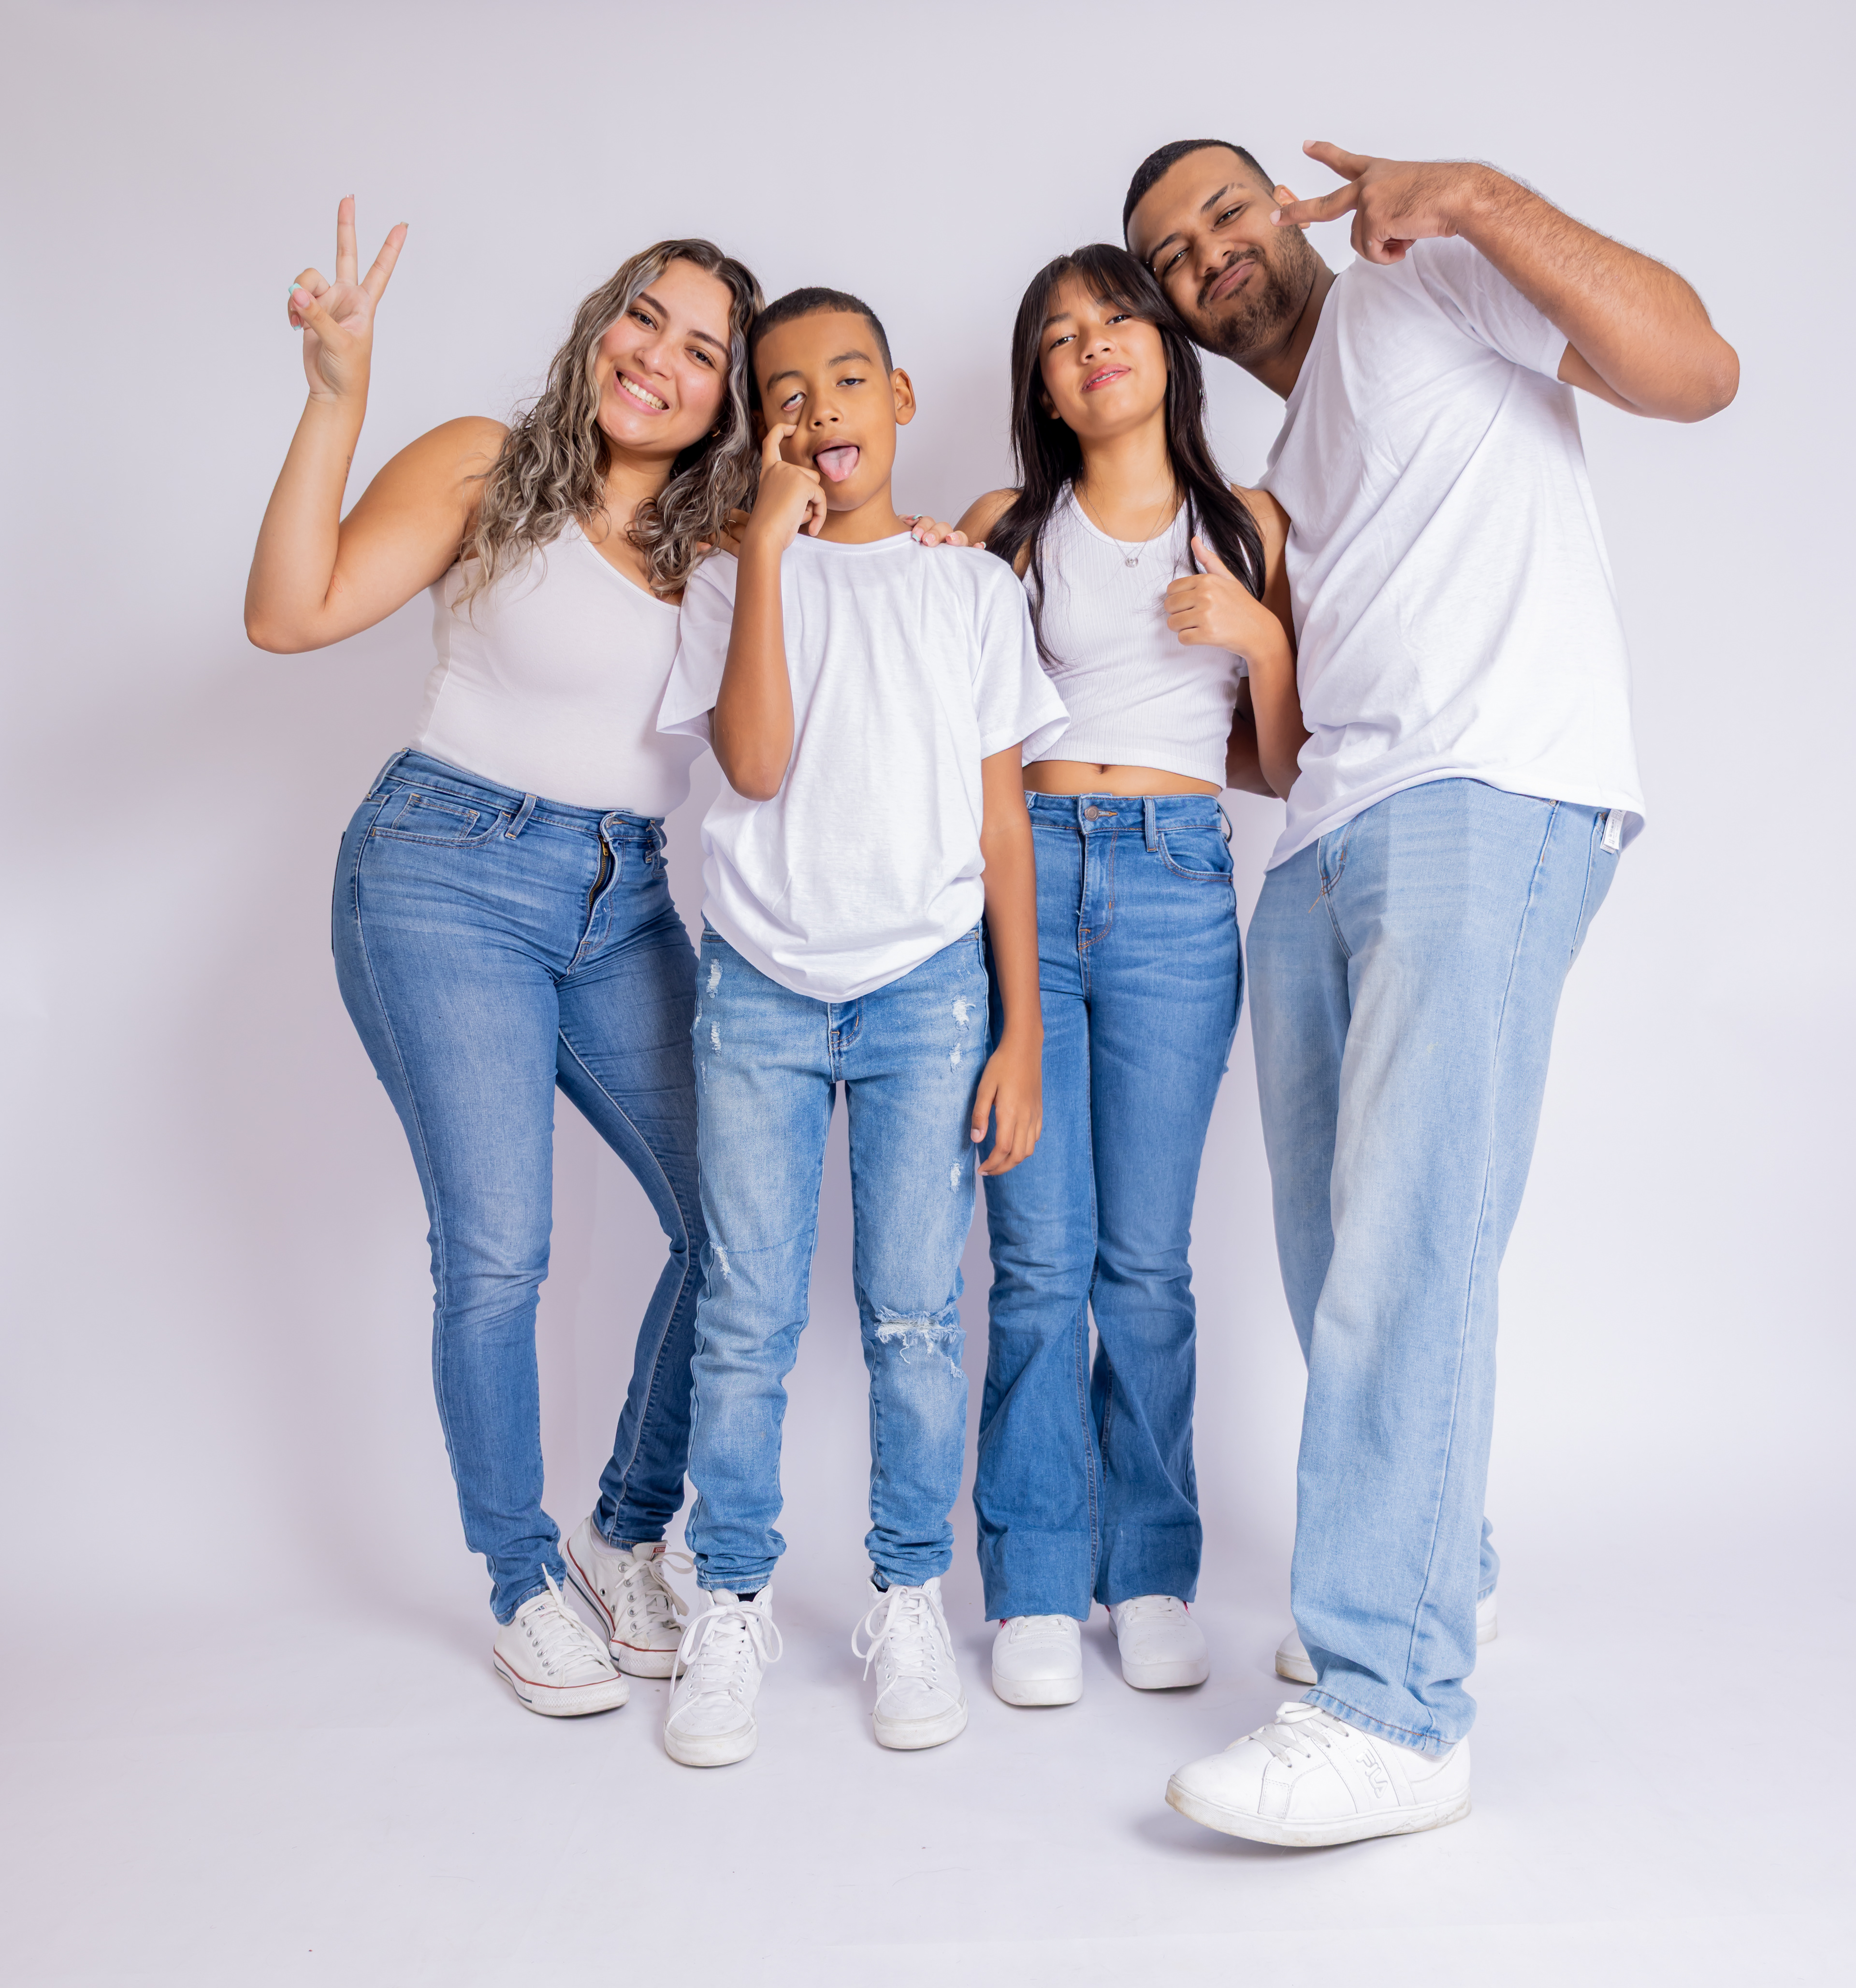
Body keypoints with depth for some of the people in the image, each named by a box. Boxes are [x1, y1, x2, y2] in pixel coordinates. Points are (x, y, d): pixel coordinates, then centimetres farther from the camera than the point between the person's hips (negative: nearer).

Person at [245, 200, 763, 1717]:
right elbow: (292, 615, -10)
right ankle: (524, 1581, 17)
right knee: (496, 1249, -5)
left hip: (625, 906, 5)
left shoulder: (723, 545, 11)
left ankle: (628, 1536, 19)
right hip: (449, 877, -4)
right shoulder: (486, 467, -1)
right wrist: (336, 396, -18)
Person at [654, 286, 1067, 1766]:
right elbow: (754, 762, -9)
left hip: (928, 986, 0)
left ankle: (911, 1601, 17)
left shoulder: (974, 588, 10)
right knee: (747, 1314, 1)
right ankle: (734, 1605, 17)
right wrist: (771, 542, -9)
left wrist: (1022, 1033, 1)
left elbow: (1003, 821, 6)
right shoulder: (734, 578, 9)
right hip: (760, 983, 0)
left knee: (916, 1310, 1)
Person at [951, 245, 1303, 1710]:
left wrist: (1261, 640, -3)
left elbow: (1279, 768, 13)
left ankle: (1151, 1571, 16)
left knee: (1148, 1257, 1)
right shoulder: (1006, 529, 11)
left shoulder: (1249, 529, 13)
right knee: (1040, 1252, -3)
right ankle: (1038, 1587, 9)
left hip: (1178, 889, 1)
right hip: (1023, 876, 0)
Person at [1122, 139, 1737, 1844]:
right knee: (1338, 1256, 9)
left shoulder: (1432, 285, 11)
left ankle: (1393, 1713, -12)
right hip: (1323, 845, 8)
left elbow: (1694, 370, -5)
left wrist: (1481, 200, -9)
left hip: (1489, 804, -8)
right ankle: (1438, 1575, 27)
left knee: (1403, 1252, -17)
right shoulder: (1278, 477, 30)